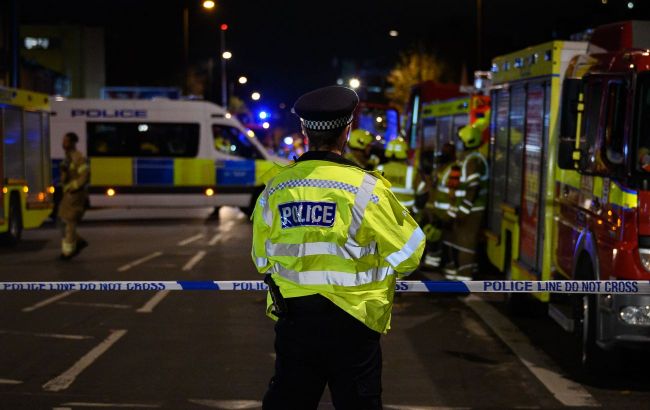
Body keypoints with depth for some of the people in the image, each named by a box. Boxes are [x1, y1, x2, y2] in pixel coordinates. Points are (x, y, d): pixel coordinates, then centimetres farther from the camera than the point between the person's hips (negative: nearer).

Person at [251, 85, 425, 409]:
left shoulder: (275, 189, -4)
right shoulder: (365, 188, -15)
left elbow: (263, 259, 7)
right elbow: (407, 254, -7)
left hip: (293, 319, 4)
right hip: (351, 321, -3)